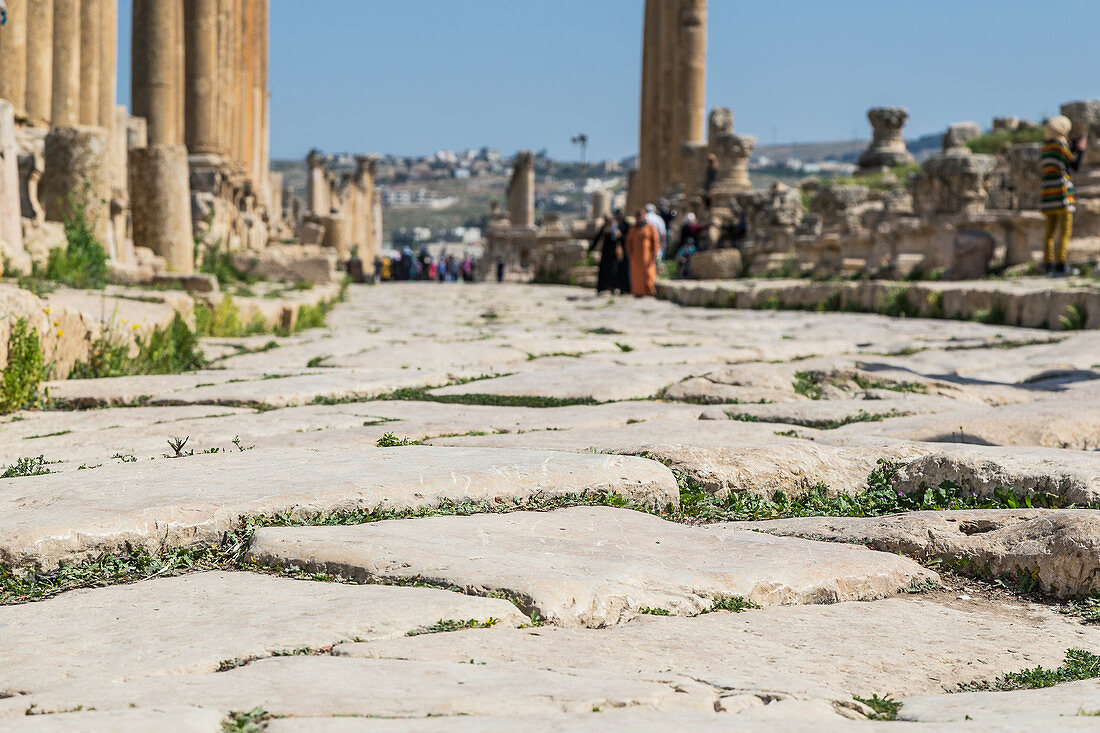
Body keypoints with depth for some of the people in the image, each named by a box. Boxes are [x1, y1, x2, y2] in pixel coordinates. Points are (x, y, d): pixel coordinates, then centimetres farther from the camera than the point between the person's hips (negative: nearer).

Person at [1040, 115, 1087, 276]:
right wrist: (1081, 150, 9)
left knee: (1050, 231, 8)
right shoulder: (1061, 146, -7)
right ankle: (1060, 264, -13)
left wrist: (1074, 149, 26)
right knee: (1066, 230, -6)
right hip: (1062, 192, -7)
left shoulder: (1045, 148, 14)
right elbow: (1074, 166, -5)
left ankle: (1048, 265, 6)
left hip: (1047, 192, 7)